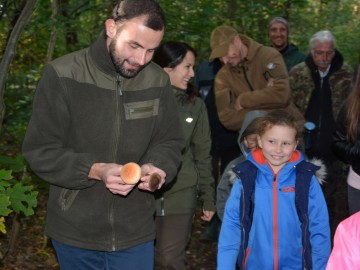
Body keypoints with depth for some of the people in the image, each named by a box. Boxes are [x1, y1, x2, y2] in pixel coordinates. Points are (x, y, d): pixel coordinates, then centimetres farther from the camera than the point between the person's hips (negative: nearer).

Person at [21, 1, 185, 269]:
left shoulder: (158, 81, -4)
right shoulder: (62, 75, -13)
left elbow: (170, 143, 6)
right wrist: (95, 170, -24)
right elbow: (39, 150, -11)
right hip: (75, 232, -1)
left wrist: (156, 166, -16)